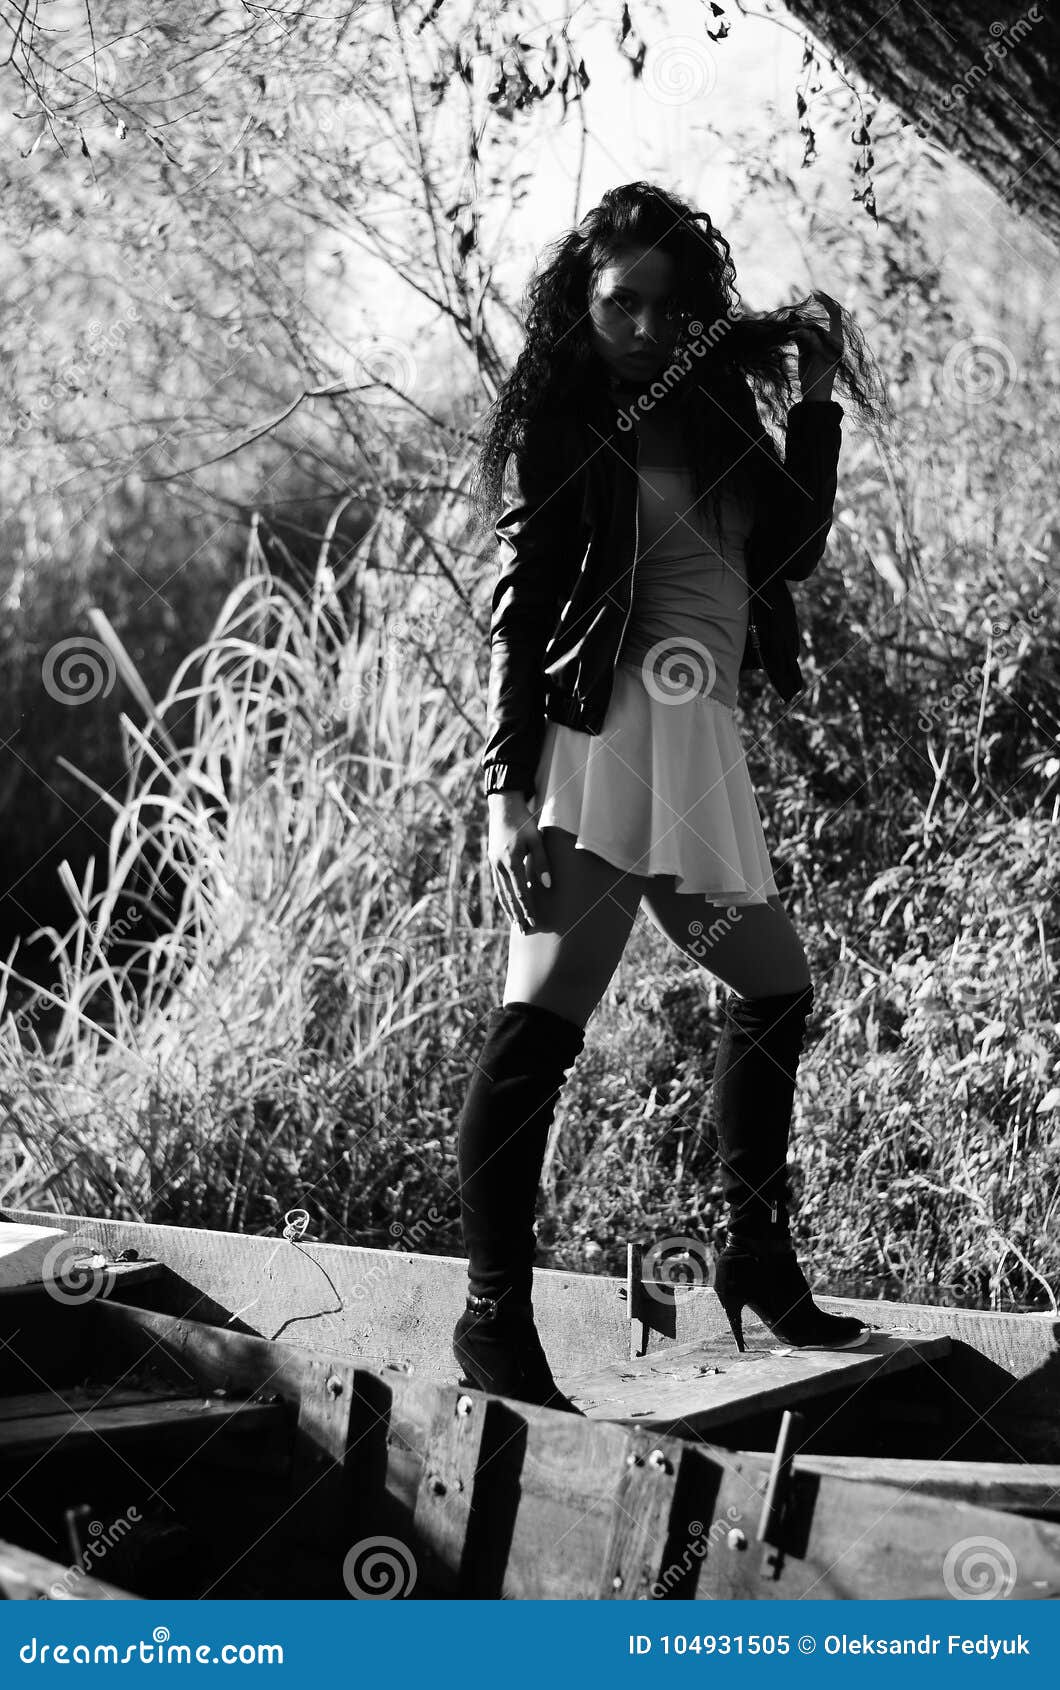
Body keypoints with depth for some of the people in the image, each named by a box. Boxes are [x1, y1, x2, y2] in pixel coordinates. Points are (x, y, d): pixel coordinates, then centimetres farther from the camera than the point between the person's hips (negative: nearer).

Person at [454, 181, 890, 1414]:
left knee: (774, 991, 18)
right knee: (542, 1017, -15)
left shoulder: (711, 406, 16)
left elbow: (793, 549, 15)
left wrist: (817, 399, 11)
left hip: (697, 749, 9)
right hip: (602, 734, -9)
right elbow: (520, 613, -11)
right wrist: (509, 792, -19)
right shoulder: (562, 421, -3)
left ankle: (759, 1264, 31)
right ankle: (494, 1318, -15)